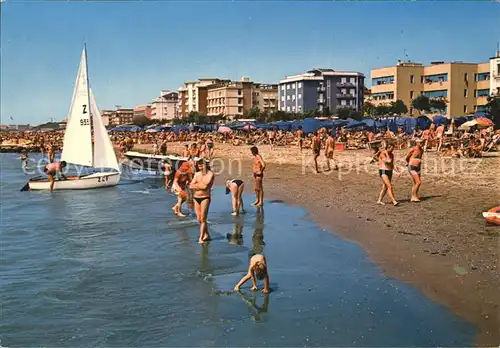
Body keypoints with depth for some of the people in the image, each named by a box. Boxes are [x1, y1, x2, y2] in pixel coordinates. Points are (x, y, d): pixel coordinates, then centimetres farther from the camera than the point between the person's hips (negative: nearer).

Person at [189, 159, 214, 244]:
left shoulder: (210, 174, -7)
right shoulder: (197, 174, 10)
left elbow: (205, 186, -19)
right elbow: (191, 186, 2)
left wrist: (197, 185, -5)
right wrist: (201, 185, -9)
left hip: (205, 198, -6)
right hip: (196, 198, 6)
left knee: (203, 219, -6)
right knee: (199, 219, 9)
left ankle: (201, 238, -3)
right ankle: (206, 235, 24)